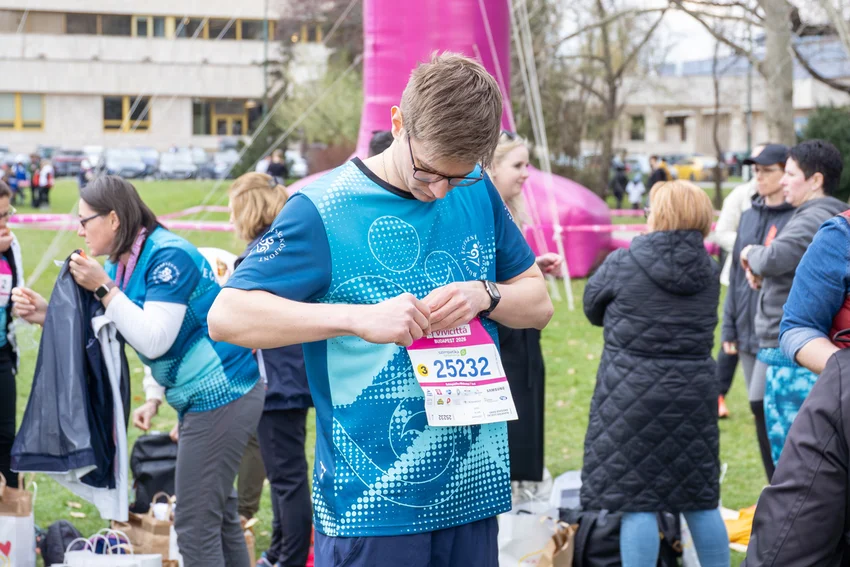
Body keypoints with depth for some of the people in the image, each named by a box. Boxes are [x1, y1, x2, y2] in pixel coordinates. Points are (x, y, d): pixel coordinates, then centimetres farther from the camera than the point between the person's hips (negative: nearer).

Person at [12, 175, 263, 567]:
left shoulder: (168, 255, -19)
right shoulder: (122, 265, 10)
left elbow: (154, 340, -24)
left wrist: (103, 289, -22)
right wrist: (47, 315, -1)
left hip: (221, 397, -10)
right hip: (208, 397, 10)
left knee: (196, 523, -6)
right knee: (218, 512, 16)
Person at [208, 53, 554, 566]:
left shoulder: (478, 192, 7)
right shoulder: (324, 210, -10)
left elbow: (539, 304, 15)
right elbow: (228, 317, -16)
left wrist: (485, 295, -8)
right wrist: (359, 317, -25)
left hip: (473, 488, 5)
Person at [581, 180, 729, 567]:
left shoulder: (623, 263, -9)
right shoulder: (708, 272, 4)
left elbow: (592, 309, 6)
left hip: (632, 394, -5)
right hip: (694, 393, 5)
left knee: (637, 504, -3)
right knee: (701, 503, 14)